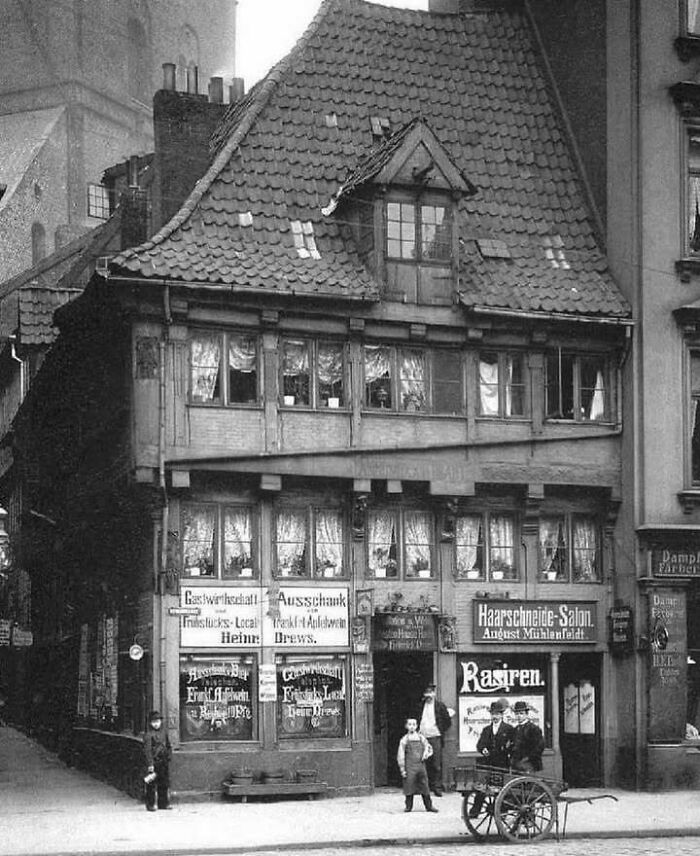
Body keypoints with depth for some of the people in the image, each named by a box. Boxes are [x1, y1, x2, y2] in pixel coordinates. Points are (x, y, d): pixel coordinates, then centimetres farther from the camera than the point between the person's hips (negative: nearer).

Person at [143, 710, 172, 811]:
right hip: (154, 762, -6)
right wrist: (150, 765, -20)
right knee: (151, 785, -3)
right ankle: (150, 805, 4)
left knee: (164, 784, 11)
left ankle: (163, 803, 21)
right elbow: (147, 750, -15)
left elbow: (168, 746, 22)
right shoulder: (148, 735, -10)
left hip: (164, 762, 6)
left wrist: (168, 756, 13)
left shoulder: (164, 732, 11)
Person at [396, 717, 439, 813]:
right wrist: (402, 769, -4)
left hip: (421, 765, 2)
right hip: (410, 768, -2)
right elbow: (400, 755, 1)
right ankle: (408, 806, 8)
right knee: (409, 786, -2)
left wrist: (426, 754, -3)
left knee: (424, 787, 3)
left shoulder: (421, 738, 9)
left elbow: (429, 748, 20)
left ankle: (429, 806, 10)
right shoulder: (404, 740, 1)